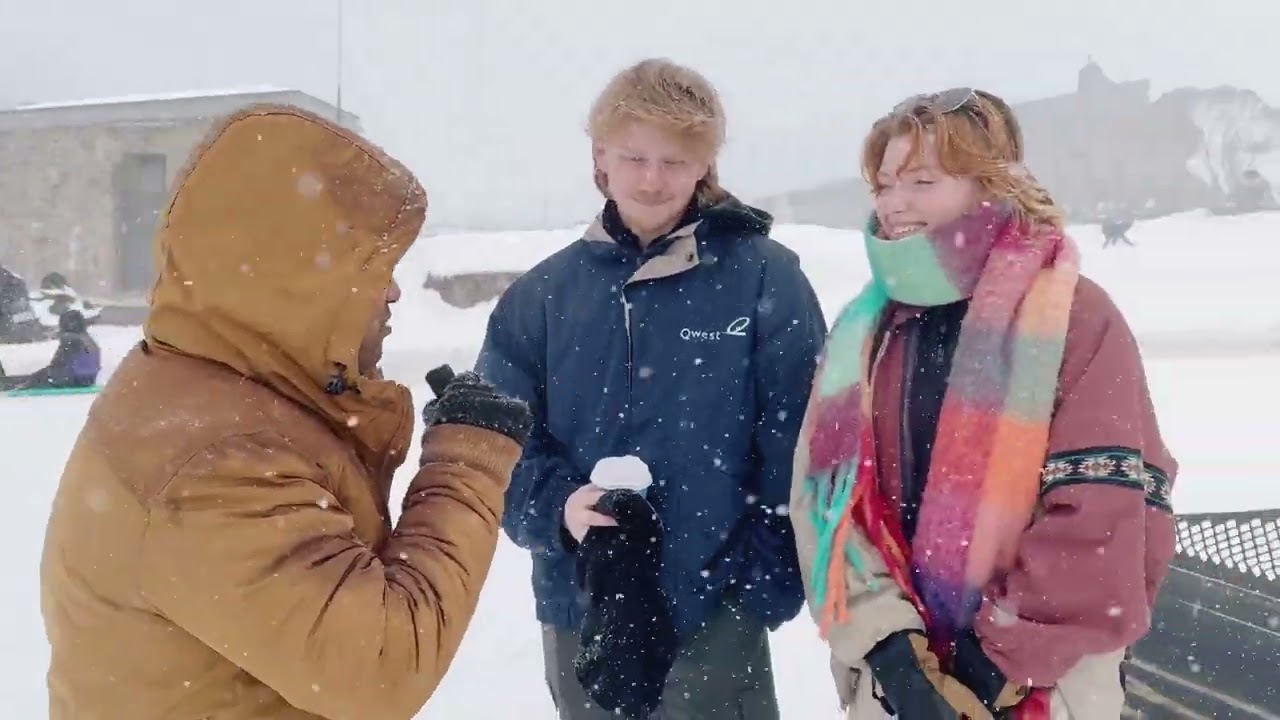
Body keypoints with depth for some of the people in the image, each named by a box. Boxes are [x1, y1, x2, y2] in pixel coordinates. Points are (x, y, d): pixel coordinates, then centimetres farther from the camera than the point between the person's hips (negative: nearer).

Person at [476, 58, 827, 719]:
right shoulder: (543, 292, 2)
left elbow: (799, 446, -6)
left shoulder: (764, 277, -6)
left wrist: (768, 582, -11)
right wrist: (557, 506, -15)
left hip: (714, 613, -3)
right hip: (577, 612, 4)